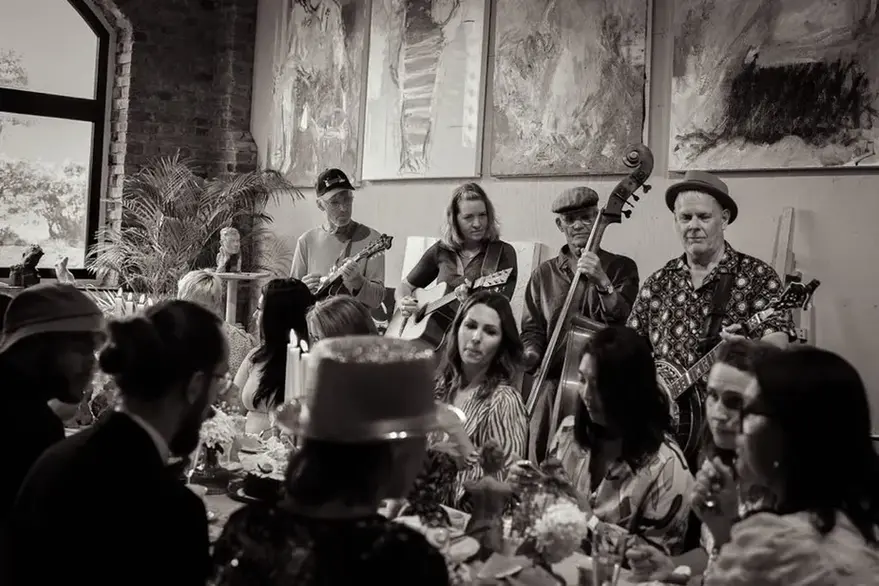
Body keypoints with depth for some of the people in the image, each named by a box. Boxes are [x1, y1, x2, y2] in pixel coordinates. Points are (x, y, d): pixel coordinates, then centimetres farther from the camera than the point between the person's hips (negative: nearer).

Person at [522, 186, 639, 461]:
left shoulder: (621, 268, 4)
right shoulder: (543, 274, 11)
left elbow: (627, 324, -8)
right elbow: (533, 330, 11)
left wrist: (602, 282, -19)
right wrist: (530, 354, -9)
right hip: (551, 386, 3)